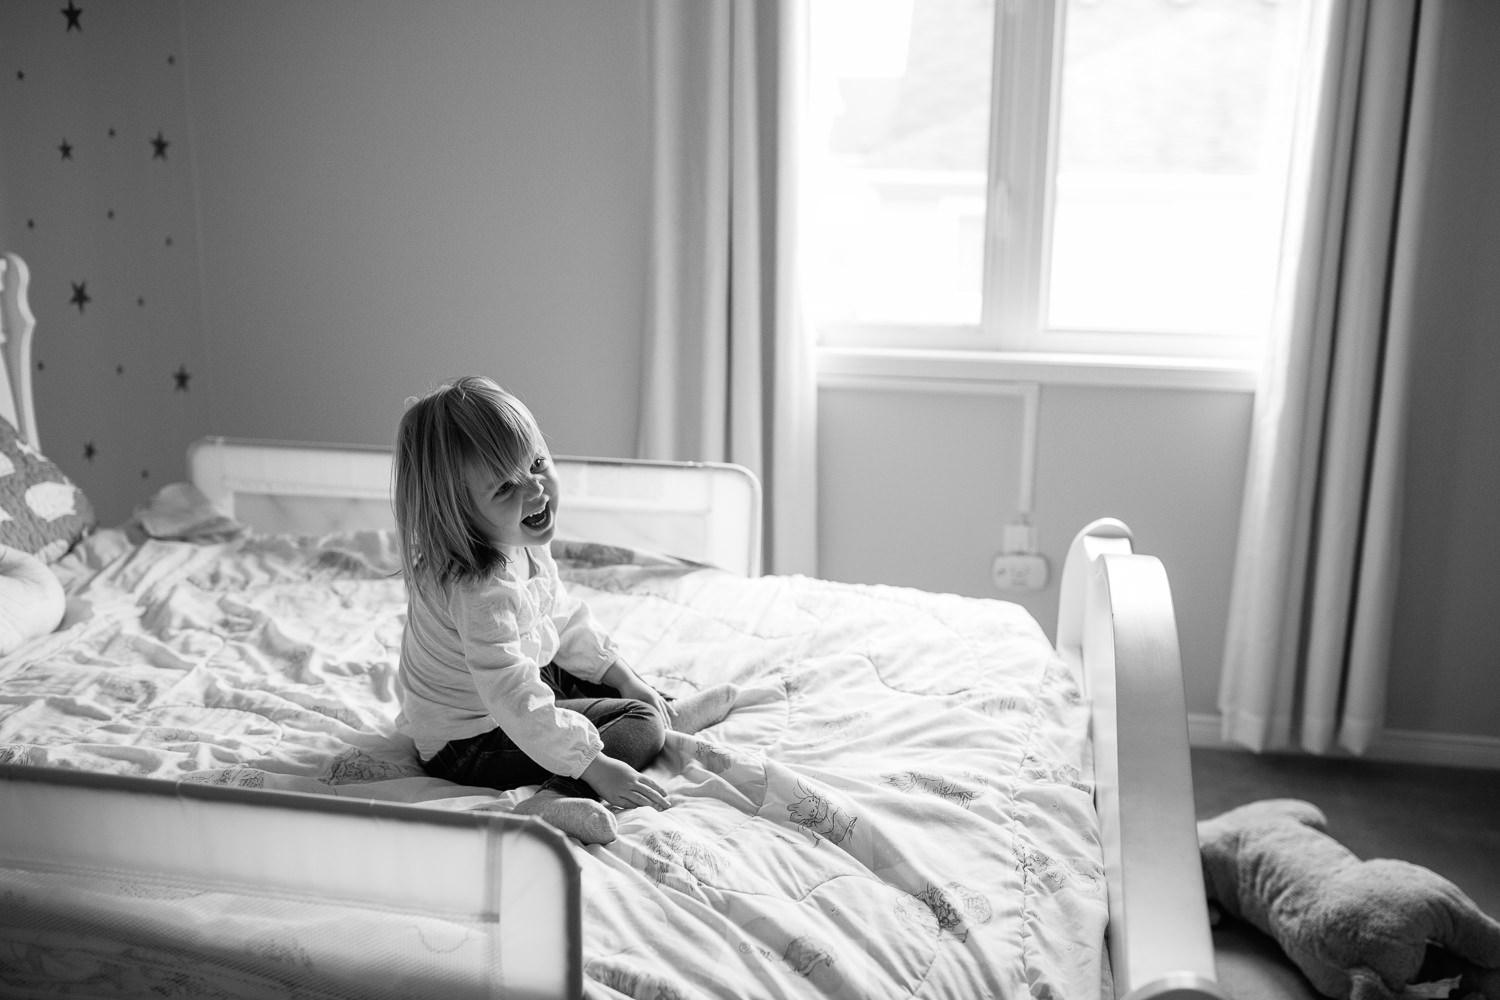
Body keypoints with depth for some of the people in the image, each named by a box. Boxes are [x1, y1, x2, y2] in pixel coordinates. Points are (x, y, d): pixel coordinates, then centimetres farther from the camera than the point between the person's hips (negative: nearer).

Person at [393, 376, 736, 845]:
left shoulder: (520, 543, -5)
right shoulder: (482, 592, -36)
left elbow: (564, 617, 10)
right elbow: (519, 705, -37)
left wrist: (622, 676, 8)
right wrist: (597, 767, -33)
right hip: (469, 744, -10)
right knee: (638, 724, -13)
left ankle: (668, 713, 33)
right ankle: (557, 801, -28)